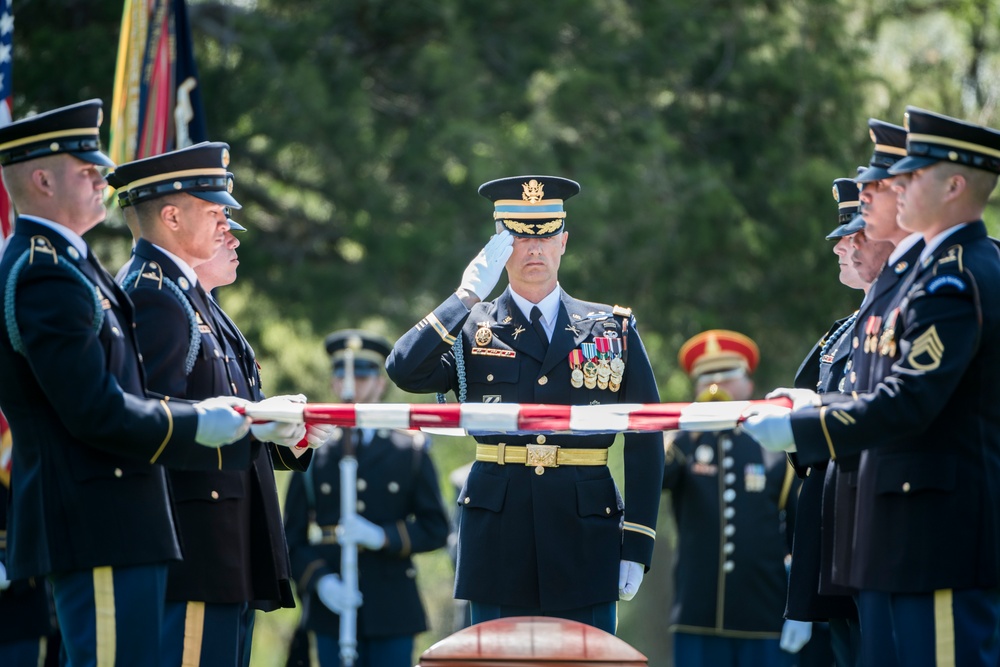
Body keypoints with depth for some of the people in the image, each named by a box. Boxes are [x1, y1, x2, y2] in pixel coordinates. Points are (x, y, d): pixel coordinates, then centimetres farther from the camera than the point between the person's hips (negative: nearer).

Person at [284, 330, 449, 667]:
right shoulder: (313, 452, 9)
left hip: (392, 611, 0)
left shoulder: (411, 450, 9)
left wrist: (383, 536, -12)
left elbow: (436, 528, 4)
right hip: (331, 610, 0)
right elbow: (293, 537, 6)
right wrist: (319, 580, -12)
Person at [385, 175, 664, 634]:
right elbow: (404, 371, -12)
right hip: (498, 538, 0)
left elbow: (645, 442, 7)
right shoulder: (470, 329, 7)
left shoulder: (613, 330, 9)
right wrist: (468, 295, -13)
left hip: (584, 536, 0)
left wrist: (637, 548, 1)